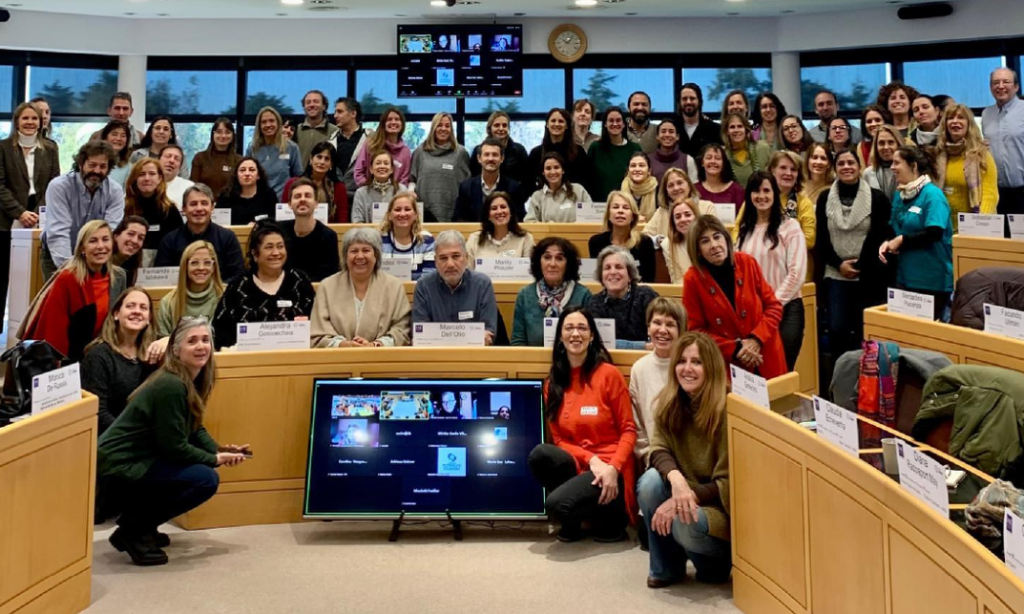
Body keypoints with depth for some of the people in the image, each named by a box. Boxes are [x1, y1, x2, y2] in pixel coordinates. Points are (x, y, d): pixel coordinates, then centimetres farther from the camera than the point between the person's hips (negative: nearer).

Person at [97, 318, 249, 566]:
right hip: (119, 468, -10)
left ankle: (137, 521, 16)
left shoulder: (192, 382, 7)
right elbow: (174, 447, -21)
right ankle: (133, 531, -6)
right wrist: (216, 459, -10)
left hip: (133, 462, 10)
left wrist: (220, 449, -5)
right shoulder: (170, 386, -23)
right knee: (206, 479, -19)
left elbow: (194, 429, 12)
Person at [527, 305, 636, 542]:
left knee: (557, 503, -29)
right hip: (576, 464, 5)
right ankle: (573, 520, -3)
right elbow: (558, 439, 6)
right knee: (539, 455, -28)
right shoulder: (553, 382, 7)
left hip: (608, 468, -4)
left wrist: (613, 468, -20)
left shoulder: (609, 374, -6)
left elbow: (628, 430, -4)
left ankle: (611, 515, 4)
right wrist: (590, 459, -13)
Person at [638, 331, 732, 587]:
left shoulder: (728, 408, -19)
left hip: (720, 505, -5)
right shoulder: (668, 404, -3)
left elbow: (728, 483, -19)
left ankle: (719, 562, 4)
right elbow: (659, 451, -12)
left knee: (684, 522, -34)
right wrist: (676, 479, -35)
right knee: (651, 481, -25)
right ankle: (666, 567, -4)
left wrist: (686, 497, -31)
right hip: (683, 491, 5)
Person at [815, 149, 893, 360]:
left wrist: (860, 266, -12)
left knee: (866, 330, 0)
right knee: (837, 329, -3)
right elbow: (821, 239, 7)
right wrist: (839, 264, -6)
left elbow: (883, 237, 0)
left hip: (869, 277, -1)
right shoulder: (825, 198, 8)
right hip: (835, 275, 1)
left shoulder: (877, 198, 2)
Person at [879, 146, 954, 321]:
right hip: (905, 276, 8)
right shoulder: (900, 194, 10)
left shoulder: (932, 194, -14)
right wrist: (887, 243, -5)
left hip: (932, 279, -8)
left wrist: (901, 241, -16)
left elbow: (934, 233, -24)